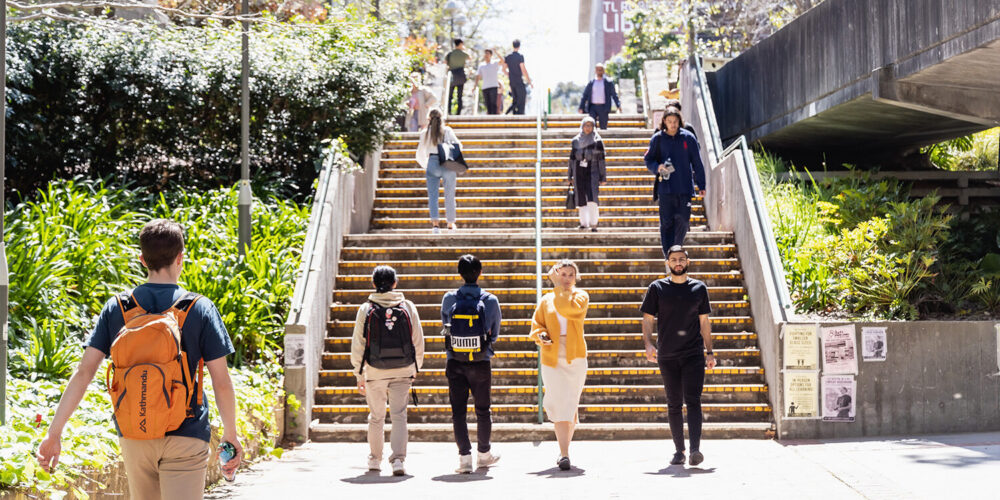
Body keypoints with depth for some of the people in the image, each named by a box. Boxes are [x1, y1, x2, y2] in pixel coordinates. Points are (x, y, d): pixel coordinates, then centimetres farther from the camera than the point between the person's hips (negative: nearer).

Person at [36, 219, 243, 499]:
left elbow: (83, 372, -3)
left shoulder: (116, 308, 1)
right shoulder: (200, 309, -6)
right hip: (185, 435, -3)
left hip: (133, 437, 3)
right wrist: (230, 434, 7)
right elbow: (221, 381, -5)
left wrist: (54, 432, 1)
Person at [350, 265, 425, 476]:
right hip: (402, 371, 0)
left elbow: (357, 345, 0)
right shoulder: (408, 307, 1)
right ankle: (398, 459, -13)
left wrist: (359, 375, 8)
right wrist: (415, 369, 17)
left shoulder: (366, 309, -2)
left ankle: (375, 459, 26)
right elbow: (418, 342, 4)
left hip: (375, 371, 0)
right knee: (399, 415, 1)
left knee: (376, 417, 15)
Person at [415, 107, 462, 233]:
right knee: (449, 195, 11)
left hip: (432, 163, 0)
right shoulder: (448, 131, 1)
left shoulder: (425, 133, 4)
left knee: (432, 195, 4)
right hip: (449, 164, 0)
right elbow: (458, 146, 5)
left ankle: (435, 223, -13)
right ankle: (451, 224, 22)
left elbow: (420, 155, 10)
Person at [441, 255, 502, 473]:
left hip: (455, 364, 0)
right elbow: (495, 333, 4)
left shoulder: (449, 299, -5)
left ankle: (464, 456, -2)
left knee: (458, 412, 6)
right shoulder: (490, 300, -7)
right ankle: (484, 454, 29)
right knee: (483, 410, 15)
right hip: (481, 364, 0)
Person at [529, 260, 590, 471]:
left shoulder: (581, 296, 4)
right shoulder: (546, 300, 11)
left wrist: (558, 287, -9)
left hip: (575, 357, 0)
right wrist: (541, 337, -9)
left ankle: (564, 448, 20)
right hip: (551, 357, 0)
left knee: (570, 404, 3)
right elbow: (536, 324, 11)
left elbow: (567, 308, -16)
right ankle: (564, 454, -12)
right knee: (559, 405, -9)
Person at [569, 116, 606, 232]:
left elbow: (601, 159, 0)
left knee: (592, 199, -16)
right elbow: (572, 159, 12)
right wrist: (571, 176, 9)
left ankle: (593, 224, -11)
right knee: (581, 200, 4)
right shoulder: (576, 141, 8)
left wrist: (602, 177, -3)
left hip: (592, 172, -3)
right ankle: (584, 223, 13)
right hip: (579, 173, 3)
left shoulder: (597, 141, 1)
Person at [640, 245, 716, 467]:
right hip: (667, 356, 1)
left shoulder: (699, 288, 8)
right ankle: (679, 450, 15)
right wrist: (648, 344, -11)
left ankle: (695, 449, -18)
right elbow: (647, 319, 5)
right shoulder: (657, 288, 5)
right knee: (674, 405, 7)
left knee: (693, 401, -11)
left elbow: (704, 322, 13)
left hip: (694, 355, -1)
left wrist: (709, 352, 10)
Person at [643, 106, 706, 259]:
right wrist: (658, 167, -14)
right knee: (666, 222, -3)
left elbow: (697, 163, 7)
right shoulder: (657, 139, 2)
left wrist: (701, 185, 5)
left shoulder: (688, 138, 3)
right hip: (665, 188, -1)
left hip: (685, 188, 1)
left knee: (683, 220, 5)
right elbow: (648, 160, 8)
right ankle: (668, 255, 0)